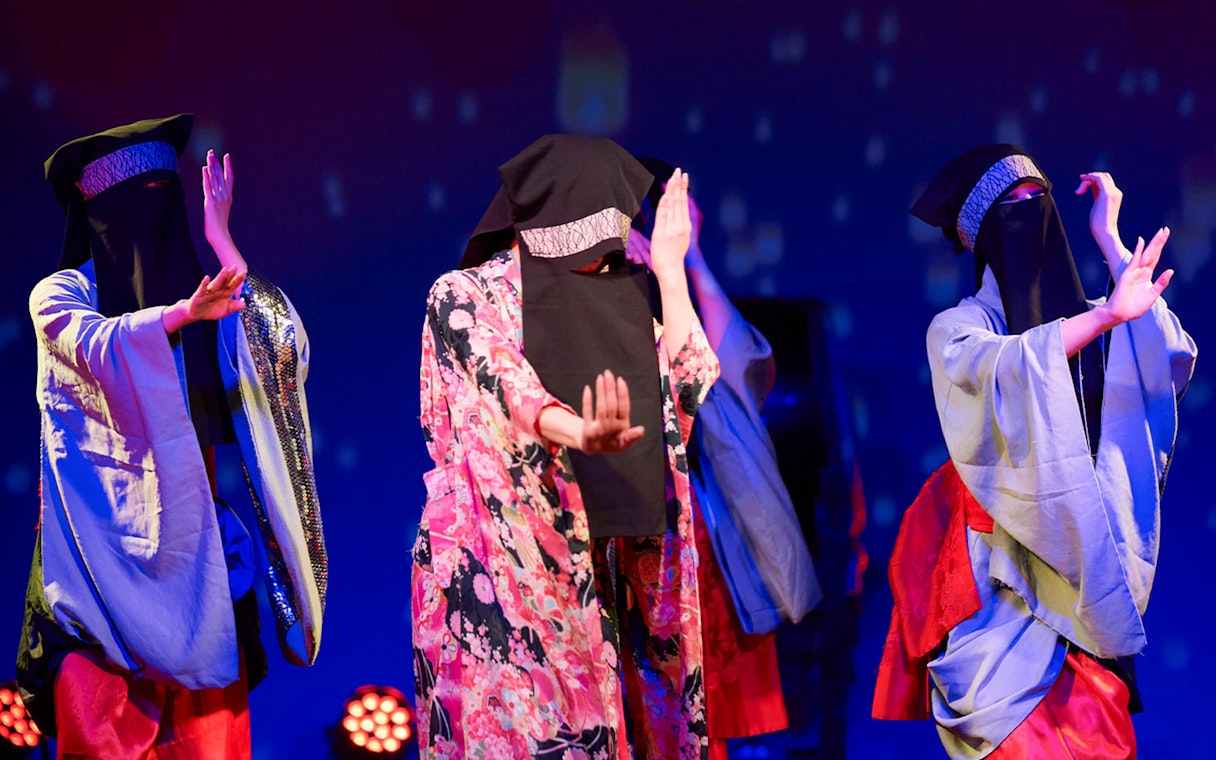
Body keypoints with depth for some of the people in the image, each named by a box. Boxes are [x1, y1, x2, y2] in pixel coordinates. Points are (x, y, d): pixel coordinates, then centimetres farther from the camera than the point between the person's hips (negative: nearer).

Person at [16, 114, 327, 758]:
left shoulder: (204, 302, 14)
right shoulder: (60, 295, 4)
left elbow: (278, 343, -2)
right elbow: (97, 347, -17)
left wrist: (221, 241, -2)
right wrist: (182, 312, -35)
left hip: (195, 552, 3)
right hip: (100, 554, -3)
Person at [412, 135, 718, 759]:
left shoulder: (614, 302, 15)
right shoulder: (465, 295, -2)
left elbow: (691, 390, 6)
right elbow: (507, 386, -20)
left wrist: (670, 270, 7)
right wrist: (579, 435, -40)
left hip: (596, 565, 5)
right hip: (496, 560, -5)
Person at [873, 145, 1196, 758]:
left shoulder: (1091, 323, 11)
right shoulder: (957, 328, 1)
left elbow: (1172, 362, -6)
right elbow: (995, 369, -21)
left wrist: (1110, 242, -1)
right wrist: (1103, 317, -36)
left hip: (1083, 580, 3)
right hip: (997, 578, -3)